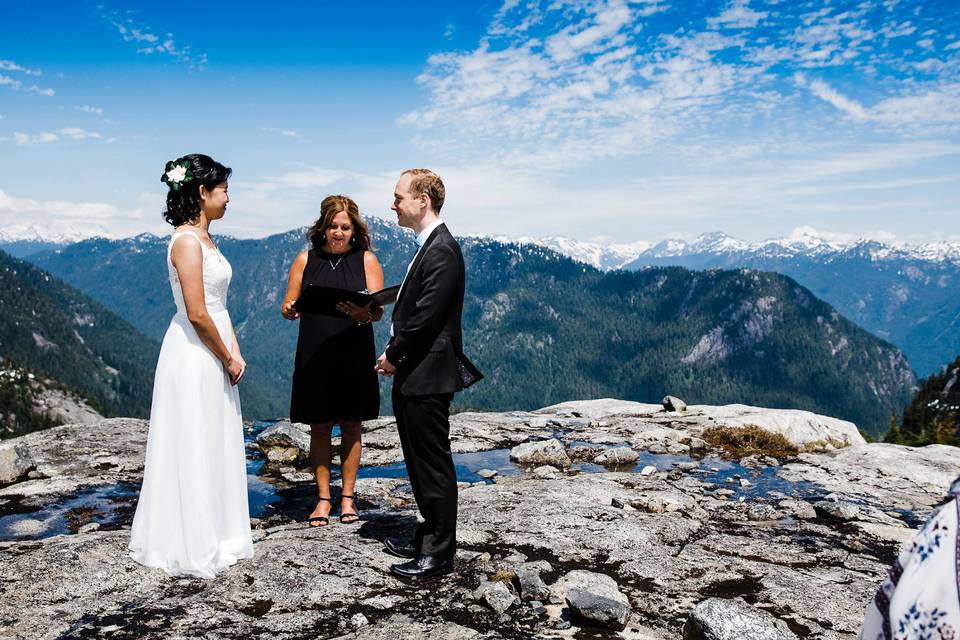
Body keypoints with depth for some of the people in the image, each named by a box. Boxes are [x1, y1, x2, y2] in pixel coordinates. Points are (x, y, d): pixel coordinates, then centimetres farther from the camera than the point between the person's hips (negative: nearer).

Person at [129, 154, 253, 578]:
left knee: (215, 447, 16)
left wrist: (233, 352, 5)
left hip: (213, 358, 10)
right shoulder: (187, 241, -17)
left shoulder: (205, 239, 12)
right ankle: (191, 548, 15)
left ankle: (216, 537, 29)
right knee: (193, 449, 1)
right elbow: (197, 314, -21)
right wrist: (228, 358, -10)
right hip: (194, 356, -10)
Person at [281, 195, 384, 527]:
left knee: (351, 426, 9)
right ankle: (323, 498, 19)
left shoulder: (366, 260, 2)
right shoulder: (306, 260, 5)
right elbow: (288, 307, 5)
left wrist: (363, 315, -28)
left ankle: (347, 496, 22)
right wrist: (289, 310, -19)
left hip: (354, 355, -1)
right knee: (319, 427, 7)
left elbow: (378, 310, -6)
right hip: (315, 356, 1)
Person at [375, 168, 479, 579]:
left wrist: (393, 355, -9)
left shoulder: (441, 250, -17)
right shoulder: (429, 246, 15)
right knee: (421, 463, 18)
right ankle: (430, 538, 32)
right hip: (414, 375, 10)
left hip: (427, 377, -10)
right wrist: (396, 355, 7)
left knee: (434, 465, 0)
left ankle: (439, 554, 12)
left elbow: (425, 316, -22)